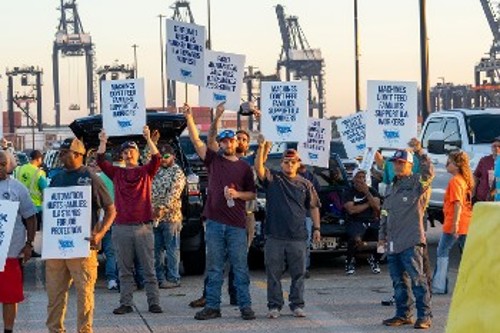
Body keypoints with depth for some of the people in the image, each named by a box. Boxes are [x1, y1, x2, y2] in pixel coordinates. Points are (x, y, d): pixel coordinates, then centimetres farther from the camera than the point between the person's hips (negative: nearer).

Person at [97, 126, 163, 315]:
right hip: (121, 227, 2)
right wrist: (103, 142, -11)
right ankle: (126, 303, 8)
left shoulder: (146, 172, 7)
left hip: (143, 227, -2)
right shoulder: (117, 173, 12)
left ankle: (154, 303, 4)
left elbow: (156, 159, -10)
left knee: (149, 268, 1)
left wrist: (148, 139, -19)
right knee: (124, 270, 5)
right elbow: (101, 161, 0)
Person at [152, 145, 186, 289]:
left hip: (170, 216, -7)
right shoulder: (156, 171, 19)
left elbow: (173, 193, -16)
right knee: (156, 249, 9)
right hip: (153, 216, 7)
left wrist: (162, 209, -24)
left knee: (172, 249, -2)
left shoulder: (177, 173, -6)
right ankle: (159, 277, 16)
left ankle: (173, 278, 1)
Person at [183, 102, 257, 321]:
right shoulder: (213, 160, 9)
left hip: (237, 224, -1)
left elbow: (252, 194, 10)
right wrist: (189, 118, -8)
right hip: (214, 223, 1)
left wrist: (237, 194, -9)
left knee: (240, 267, 0)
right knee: (214, 268, 6)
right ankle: (212, 306, 10)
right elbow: (196, 140, 1)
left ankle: (245, 306, 4)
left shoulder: (244, 167, 8)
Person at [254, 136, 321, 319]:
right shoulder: (272, 179, 5)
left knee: (298, 273, 5)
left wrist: (316, 228, 6)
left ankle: (297, 305, 14)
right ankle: (274, 306, 11)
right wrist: (261, 148, -26)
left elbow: (313, 207, 14)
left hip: (298, 237, 1)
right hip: (274, 237, -1)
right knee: (273, 273, 3)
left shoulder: (305, 184, 11)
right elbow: (259, 168, -13)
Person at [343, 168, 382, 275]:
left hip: (372, 221, 4)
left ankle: (374, 259, 4)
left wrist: (367, 192, -8)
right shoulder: (349, 192, 3)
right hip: (356, 222, -4)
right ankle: (350, 261, -4)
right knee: (357, 239, -36)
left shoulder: (372, 190, 14)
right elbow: (351, 209, -12)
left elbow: (377, 207, -1)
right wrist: (368, 204, -2)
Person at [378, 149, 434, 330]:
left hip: (411, 241, -8)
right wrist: (382, 235, 20)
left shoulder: (416, 182, 0)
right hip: (393, 243, 8)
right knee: (399, 281, 11)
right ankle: (403, 314, 18)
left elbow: (428, 173, -22)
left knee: (417, 278, -9)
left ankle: (424, 316, -7)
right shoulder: (392, 188, 22)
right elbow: (385, 213, 25)